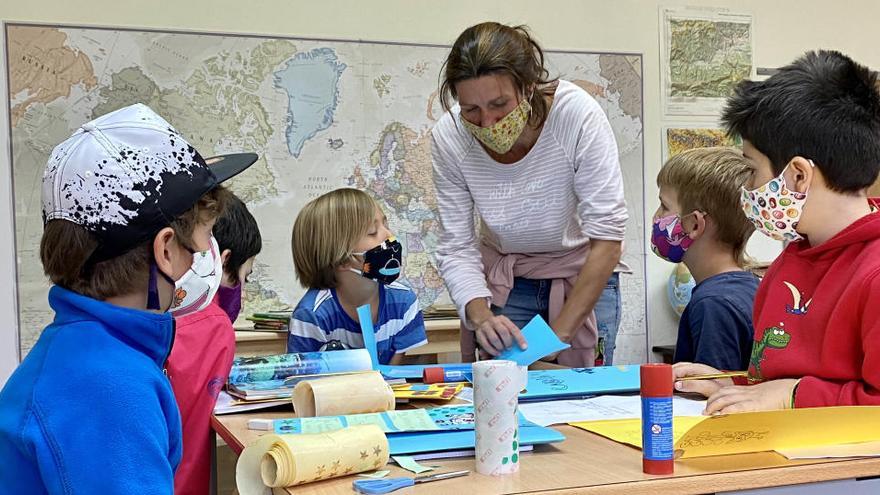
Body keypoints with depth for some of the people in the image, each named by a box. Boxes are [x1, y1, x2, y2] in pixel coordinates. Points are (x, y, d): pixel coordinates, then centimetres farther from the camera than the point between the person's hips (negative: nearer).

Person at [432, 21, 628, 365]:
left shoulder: (577, 114, -28)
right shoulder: (448, 137, -20)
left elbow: (607, 238, -27)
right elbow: (456, 247, -15)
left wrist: (558, 334, -31)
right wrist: (480, 316, -34)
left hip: (585, 272, -1)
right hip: (503, 280, 2)